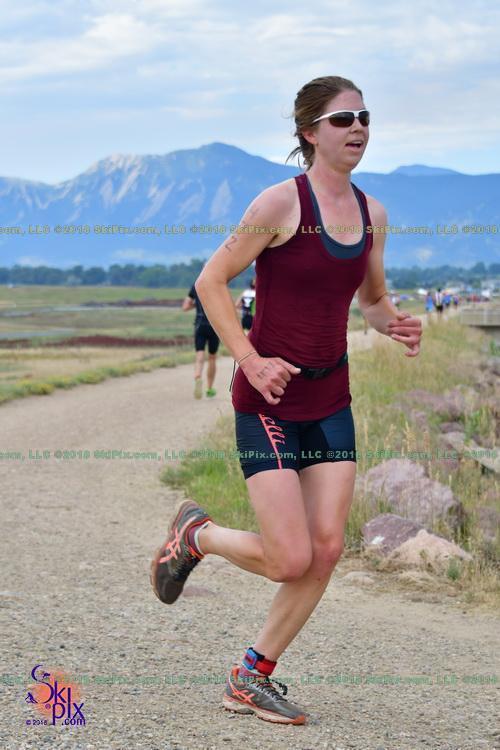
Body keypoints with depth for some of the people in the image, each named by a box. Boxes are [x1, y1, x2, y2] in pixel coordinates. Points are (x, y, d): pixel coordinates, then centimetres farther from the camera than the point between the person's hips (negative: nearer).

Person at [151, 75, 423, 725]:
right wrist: (250, 360, -17)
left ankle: (252, 677, 17)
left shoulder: (371, 213, 7)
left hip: (331, 401, 6)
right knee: (291, 560, -9)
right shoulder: (281, 203, -12)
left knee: (327, 550, 1)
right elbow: (211, 281, -9)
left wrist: (396, 324, -2)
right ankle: (194, 534, 22)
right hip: (269, 401, -6)